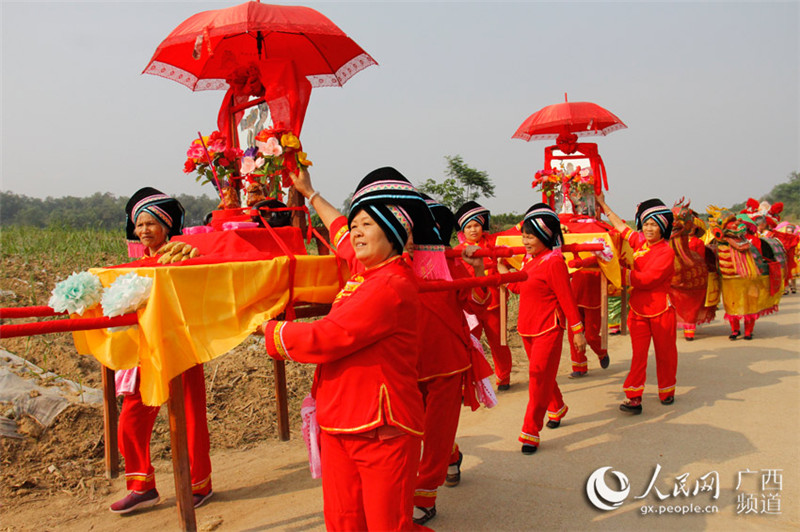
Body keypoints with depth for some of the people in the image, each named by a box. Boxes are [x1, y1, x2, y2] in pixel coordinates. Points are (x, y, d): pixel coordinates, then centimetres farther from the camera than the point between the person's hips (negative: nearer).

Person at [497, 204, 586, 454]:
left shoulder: (554, 262, -16)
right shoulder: (528, 259, 9)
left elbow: (566, 298, -14)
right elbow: (518, 287, 17)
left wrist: (578, 331, -12)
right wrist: (502, 268, 15)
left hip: (548, 329, -8)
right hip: (527, 328, 8)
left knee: (540, 375, -7)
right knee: (542, 374, 20)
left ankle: (531, 433, -3)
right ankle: (557, 408, 43)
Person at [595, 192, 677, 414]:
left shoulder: (666, 252, -10)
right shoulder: (639, 242, 6)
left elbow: (646, 279, -20)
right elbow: (621, 225, 20)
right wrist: (603, 204, 27)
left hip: (661, 311, -3)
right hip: (639, 310, 3)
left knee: (664, 353, 10)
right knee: (638, 354, -2)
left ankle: (667, 391, 28)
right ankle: (634, 397, -4)